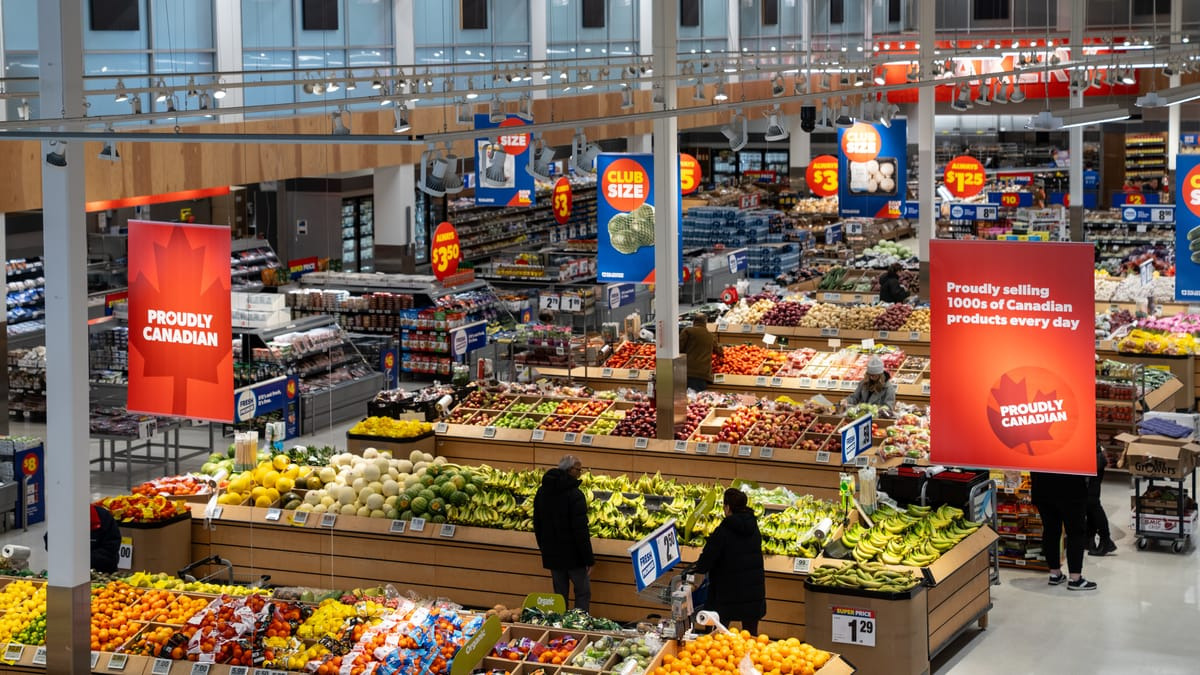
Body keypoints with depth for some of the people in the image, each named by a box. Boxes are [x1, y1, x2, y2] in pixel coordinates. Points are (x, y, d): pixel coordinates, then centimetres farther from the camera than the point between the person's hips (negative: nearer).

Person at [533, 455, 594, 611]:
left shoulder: (542, 491, 4)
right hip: (573, 555, -7)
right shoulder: (574, 494, -19)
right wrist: (589, 559, -14)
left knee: (560, 593, 15)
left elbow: (537, 524, 13)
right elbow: (581, 530, -19)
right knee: (583, 592, 3)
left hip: (552, 555, 7)